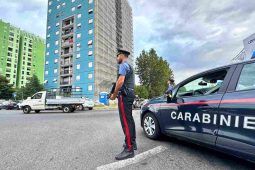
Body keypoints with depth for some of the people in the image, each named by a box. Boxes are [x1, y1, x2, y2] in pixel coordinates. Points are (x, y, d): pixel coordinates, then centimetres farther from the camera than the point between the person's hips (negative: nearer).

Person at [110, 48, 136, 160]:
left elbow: (120, 81, -20)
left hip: (125, 95, -11)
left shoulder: (123, 65, -7)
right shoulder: (129, 66, 25)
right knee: (129, 119, 14)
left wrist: (114, 95, -11)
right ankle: (132, 143, 25)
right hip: (130, 94, 11)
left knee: (126, 121, -11)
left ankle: (129, 149, -7)